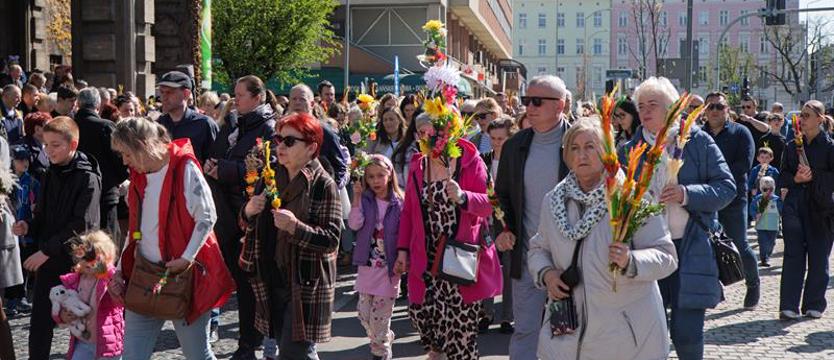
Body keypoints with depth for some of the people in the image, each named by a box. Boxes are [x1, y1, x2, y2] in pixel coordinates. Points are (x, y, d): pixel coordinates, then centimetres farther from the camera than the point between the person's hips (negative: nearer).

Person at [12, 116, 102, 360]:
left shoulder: (87, 178, -11)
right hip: (47, 261, 6)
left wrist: (47, 250, -19)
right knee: (39, 324, 6)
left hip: (76, 260, -6)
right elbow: (44, 217, 16)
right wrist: (29, 227, -5)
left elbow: (81, 225, -17)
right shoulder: (50, 176, 9)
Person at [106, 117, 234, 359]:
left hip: (183, 275, -6)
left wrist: (186, 259, -19)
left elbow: (207, 216, -14)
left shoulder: (184, 168, -10)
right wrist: (120, 270, 11)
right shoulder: (138, 175, 12)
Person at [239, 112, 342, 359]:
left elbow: (331, 240, -16)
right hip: (272, 280, 7)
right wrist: (248, 212, -7)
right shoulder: (271, 177, 7)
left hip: (306, 285, -6)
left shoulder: (324, 185, -12)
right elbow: (249, 225, 16)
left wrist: (296, 227, -30)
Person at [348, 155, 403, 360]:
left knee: (380, 315, 0)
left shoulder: (398, 203, -6)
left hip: (388, 267, -3)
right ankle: (386, 339, 33)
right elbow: (355, 225, -15)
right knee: (364, 312, 9)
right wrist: (356, 197, -21)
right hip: (367, 264, 3)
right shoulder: (364, 200, -1)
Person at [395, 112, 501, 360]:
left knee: (460, 318, -8)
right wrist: (402, 250, 9)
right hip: (427, 256, 4)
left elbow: (489, 204, -9)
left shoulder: (470, 161, -3)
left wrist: (463, 197, -27)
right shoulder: (417, 165, 9)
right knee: (420, 309, -5)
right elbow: (408, 211, 14)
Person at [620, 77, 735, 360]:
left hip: (690, 250, -2)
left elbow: (727, 187, 0)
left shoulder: (698, 141, 3)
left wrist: (687, 194, -15)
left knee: (687, 335, -3)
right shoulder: (630, 150, 9)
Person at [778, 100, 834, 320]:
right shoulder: (792, 146, 12)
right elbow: (782, 178, 11)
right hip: (794, 206, 3)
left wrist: (813, 176, -15)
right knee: (793, 255, -2)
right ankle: (789, 306, -2)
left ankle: (814, 305, 15)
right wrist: (796, 179, -7)